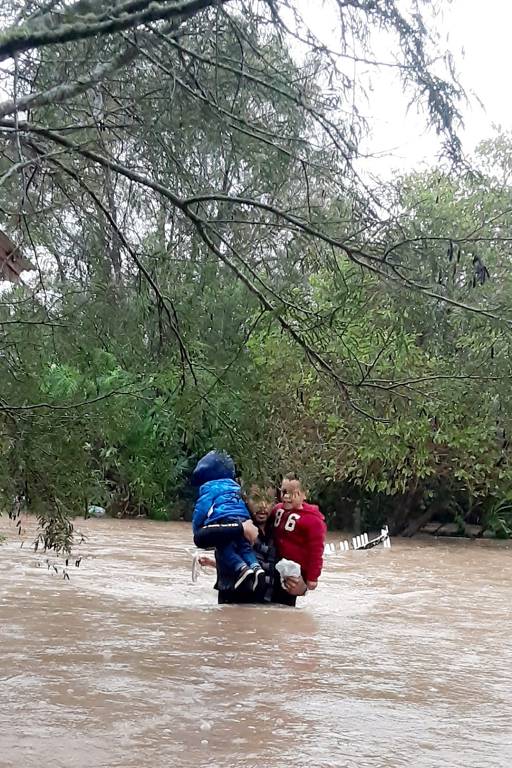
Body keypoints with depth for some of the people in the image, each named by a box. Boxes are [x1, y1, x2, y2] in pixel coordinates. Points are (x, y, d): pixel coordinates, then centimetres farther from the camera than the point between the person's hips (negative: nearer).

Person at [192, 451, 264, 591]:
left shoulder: (209, 487, 8)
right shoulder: (234, 485, 30)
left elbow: (202, 507, -1)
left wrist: (196, 528, 7)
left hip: (224, 519, -6)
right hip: (243, 519, 6)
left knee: (225, 549, -2)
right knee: (244, 547, 11)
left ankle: (241, 569, -28)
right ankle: (256, 566, -16)